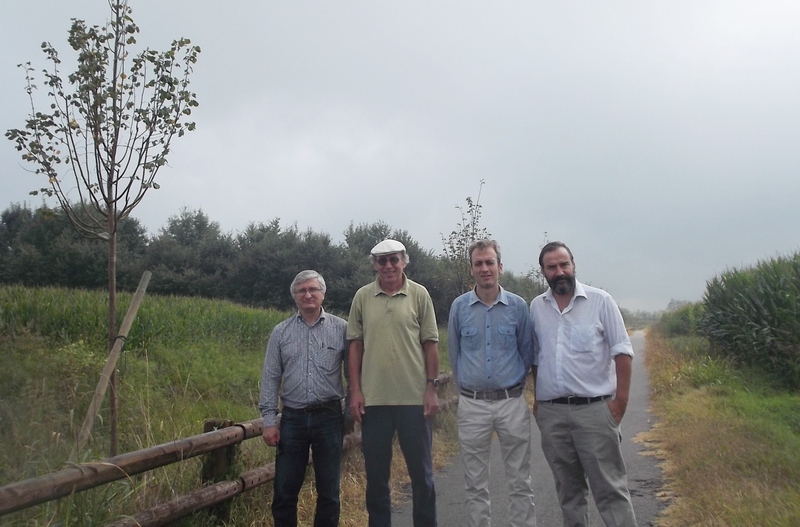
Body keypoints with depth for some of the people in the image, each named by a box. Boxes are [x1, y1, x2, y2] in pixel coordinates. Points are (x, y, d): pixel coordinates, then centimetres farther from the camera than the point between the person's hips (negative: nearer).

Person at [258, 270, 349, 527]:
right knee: (284, 490, 8)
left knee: (329, 491, 9)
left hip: (329, 418, -1)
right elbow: (270, 378, 4)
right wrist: (269, 421, -1)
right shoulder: (281, 332, 4)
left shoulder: (341, 328, 0)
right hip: (293, 418, 1)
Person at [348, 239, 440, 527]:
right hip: (373, 398, 2)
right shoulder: (362, 297, 4)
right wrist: (355, 391, 1)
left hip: (414, 397, -1)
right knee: (375, 471, 12)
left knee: (421, 469, 9)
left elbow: (430, 343, 1)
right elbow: (356, 345, 6)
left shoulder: (419, 294, 0)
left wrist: (432, 388, -4)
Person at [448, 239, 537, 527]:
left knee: (520, 481, 8)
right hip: (472, 404, 1)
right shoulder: (459, 306, 0)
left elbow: (527, 352, 9)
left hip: (512, 402, 0)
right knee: (475, 484, 9)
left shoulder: (518, 306, -1)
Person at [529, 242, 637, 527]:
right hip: (550, 412, 4)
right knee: (567, 487, 15)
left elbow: (622, 352, -5)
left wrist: (621, 400, -10)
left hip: (595, 408, -4)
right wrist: (537, 399, 12)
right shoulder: (536, 307, 7)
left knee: (610, 488, 0)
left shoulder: (600, 300, -4)